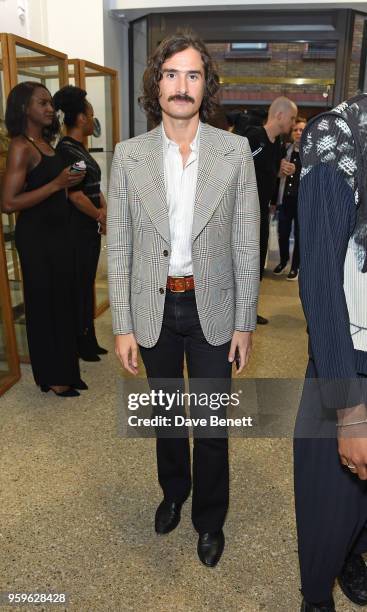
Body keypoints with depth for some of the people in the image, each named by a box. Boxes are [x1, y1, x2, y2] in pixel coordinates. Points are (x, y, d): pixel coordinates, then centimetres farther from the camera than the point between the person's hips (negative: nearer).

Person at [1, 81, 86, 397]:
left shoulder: (46, 143, 11)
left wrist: (70, 181, 8)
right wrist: (57, 184, -23)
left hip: (58, 231, 8)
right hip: (36, 236, -8)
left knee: (63, 301, 13)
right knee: (43, 304, 3)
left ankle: (66, 369, 26)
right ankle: (51, 376, 19)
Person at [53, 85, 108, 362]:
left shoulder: (80, 148, 14)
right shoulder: (66, 150, -15)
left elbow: (95, 187, 15)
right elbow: (75, 195, -21)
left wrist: (105, 211, -1)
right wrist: (100, 216, -7)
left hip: (90, 227, 9)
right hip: (76, 228, -9)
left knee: (87, 284, 14)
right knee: (78, 286, 1)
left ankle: (89, 340, 26)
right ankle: (78, 344, 14)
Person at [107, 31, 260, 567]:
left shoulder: (235, 151, -5)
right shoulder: (129, 155, -3)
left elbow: (247, 244, -3)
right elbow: (119, 246, -2)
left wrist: (244, 323, -4)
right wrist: (123, 325, -4)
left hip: (212, 308, -1)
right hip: (155, 308, 2)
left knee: (212, 425, 10)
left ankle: (209, 519, 36)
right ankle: (173, 492, 48)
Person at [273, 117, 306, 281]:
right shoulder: (285, 149, 7)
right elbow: (278, 174, 16)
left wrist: (296, 172, -21)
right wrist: (281, 170, -6)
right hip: (285, 199, 3)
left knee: (299, 235, 7)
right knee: (282, 233, 9)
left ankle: (295, 266, 23)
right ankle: (283, 260, 33)